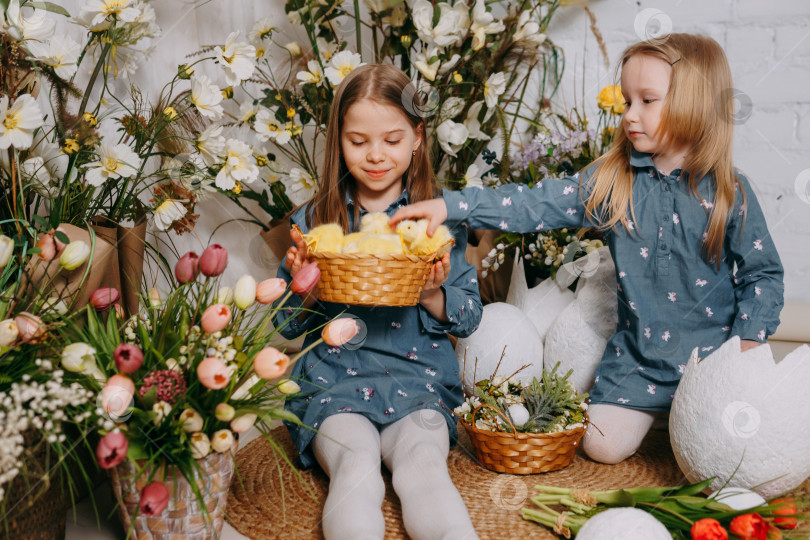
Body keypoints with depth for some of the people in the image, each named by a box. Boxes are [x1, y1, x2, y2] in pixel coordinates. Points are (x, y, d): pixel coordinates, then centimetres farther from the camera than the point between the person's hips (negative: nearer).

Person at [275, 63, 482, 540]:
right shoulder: (314, 220, 7)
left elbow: (471, 316, 7)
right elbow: (289, 326, 10)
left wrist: (434, 295, -14)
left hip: (419, 381, 0)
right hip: (333, 382, 1)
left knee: (424, 468, -28)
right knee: (356, 470, -28)